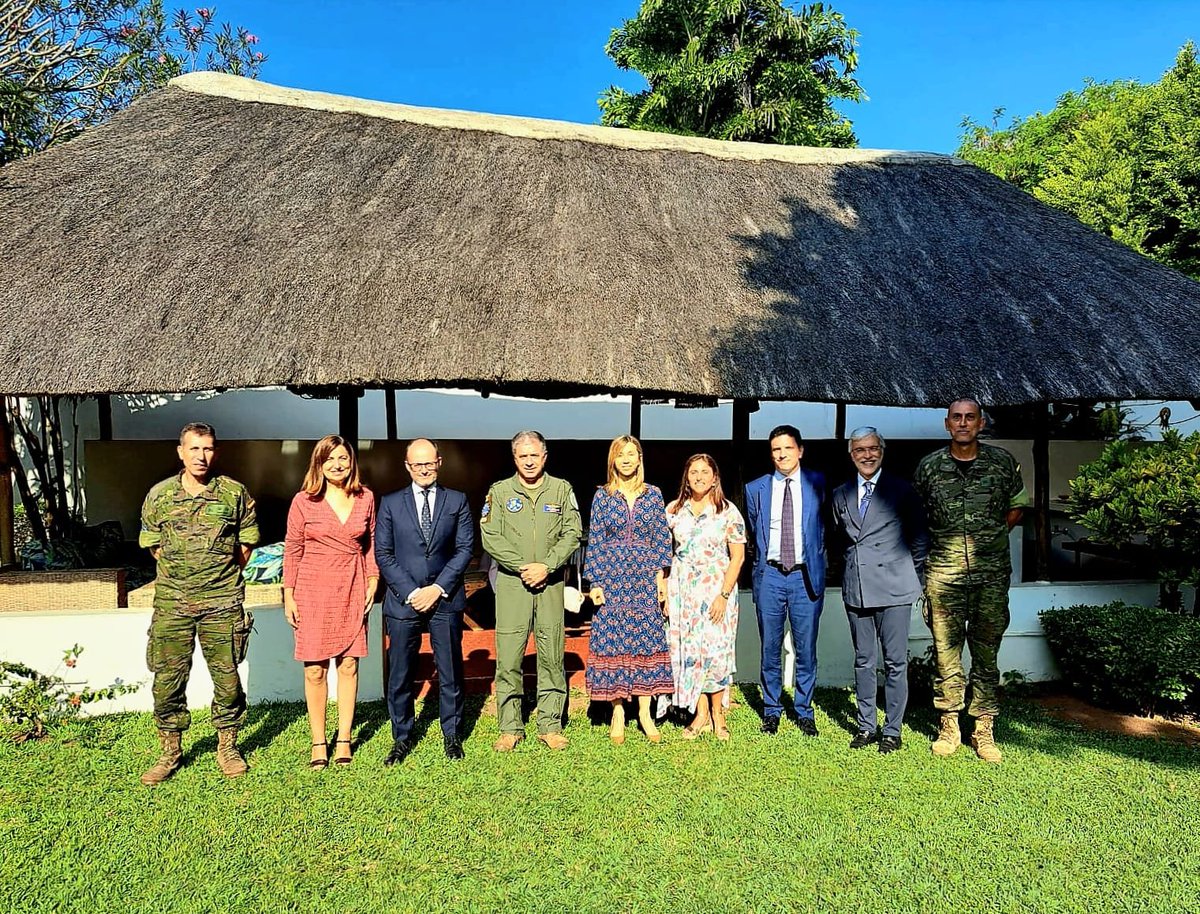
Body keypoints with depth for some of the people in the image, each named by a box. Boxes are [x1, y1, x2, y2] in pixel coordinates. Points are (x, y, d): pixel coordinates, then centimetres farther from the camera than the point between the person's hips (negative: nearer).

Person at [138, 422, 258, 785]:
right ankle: (170, 752, 24)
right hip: (171, 603, 1)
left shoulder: (235, 493, -1)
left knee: (227, 677, 5)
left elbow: (247, 541, 9)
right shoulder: (159, 495, 3)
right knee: (167, 679, 6)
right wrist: (178, 572, 11)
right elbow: (151, 544, 14)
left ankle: (228, 748, 22)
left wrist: (225, 575, 7)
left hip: (222, 604, -1)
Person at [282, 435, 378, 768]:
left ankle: (344, 740, 18)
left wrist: (373, 583, 5)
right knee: (315, 669, 3)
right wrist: (288, 596, 0)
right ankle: (318, 743, 16)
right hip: (313, 589, -2)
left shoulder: (365, 498, 4)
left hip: (353, 589, 2)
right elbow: (292, 551, 1)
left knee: (348, 664, 6)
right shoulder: (304, 501, -3)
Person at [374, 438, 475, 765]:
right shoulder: (391, 504, 6)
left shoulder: (457, 501, 6)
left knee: (450, 673, 8)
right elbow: (383, 554, 2)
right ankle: (402, 739, 22)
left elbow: (465, 548, 1)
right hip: (403, 600, 0)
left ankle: (452, 736, 24)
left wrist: (438, 588, -9)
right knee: (400, 675, 6)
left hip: (446, 600, 0)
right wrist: (410, 592, -8)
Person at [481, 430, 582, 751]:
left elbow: (572, 534, 2)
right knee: (508, 657, 0)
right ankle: (510, 728, 11)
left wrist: (546, 566, -11)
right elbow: (490, 538, -1)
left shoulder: (562, 489, 8)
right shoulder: (499, 491, 6)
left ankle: (550, 726, 14)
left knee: (552, 655, 4)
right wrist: (523, 567, -10)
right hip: (511, 583, -1)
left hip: (551, 582, 1)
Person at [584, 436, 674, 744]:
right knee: (612, 640, 1)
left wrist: (661, 578, 0)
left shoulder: (653, 494, 5)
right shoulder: (602, 496, 2)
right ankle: (618, 712, 13)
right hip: (612, 578, -1)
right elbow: (594, 542, 1)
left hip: (645, 579, 1)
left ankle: (645, 712, 14)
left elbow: (662, 539, 6)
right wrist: (595, 583, -4)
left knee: (647, 639, 3)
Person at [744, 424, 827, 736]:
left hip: (805, 575, -1)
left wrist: (816, 564, 13)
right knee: (770, 648, 7)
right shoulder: (756, 489, 6)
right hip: (770, 575, 1)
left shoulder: (817, 483, 3)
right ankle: (772, 710, 22)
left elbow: (822, 525, 15)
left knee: (806, 648, 5)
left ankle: (804, 711, 21)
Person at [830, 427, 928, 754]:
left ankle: (892, 730, 13)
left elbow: (919, 536, 6)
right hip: (856, 589, 4)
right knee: (862, 662, 11)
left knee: (895, 663, 1)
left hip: (893, 588, -3)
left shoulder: (901, 490, 1)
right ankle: (866, 726, 21)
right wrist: (854, 566, 13)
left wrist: (915, 577, 7)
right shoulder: (840, 495, 11)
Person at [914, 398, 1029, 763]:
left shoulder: (1003, 462, 3)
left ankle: (984, 731, 15)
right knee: (946, 651, 4)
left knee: (986, 653, 6)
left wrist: (989, 535, 7)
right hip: (944, 572, 0)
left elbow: (1016, 508, 16)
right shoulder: (929, 467, 2)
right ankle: (949, 726, 16)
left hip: (991, 572, 0)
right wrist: (945, 542, 8)